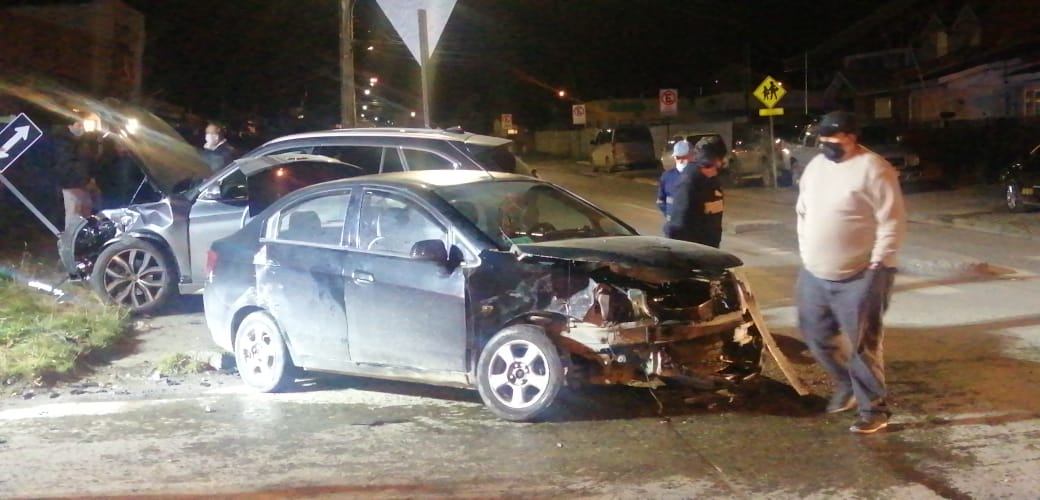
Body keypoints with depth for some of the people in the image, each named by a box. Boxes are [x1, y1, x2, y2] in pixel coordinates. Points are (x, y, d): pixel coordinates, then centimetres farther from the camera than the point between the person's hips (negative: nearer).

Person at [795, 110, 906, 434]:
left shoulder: (872, 170, -15)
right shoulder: (815, 166, 9)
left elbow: (893, 222, -16)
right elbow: (803, 211, 20)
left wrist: (877, 267, -17)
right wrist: (805, 252, 14)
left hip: (858, 278, -8)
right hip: (814, 274, 8)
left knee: (862, 346, -1)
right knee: (817, 336, 16)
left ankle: (874, 409, 13)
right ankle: (846, 386, 37)